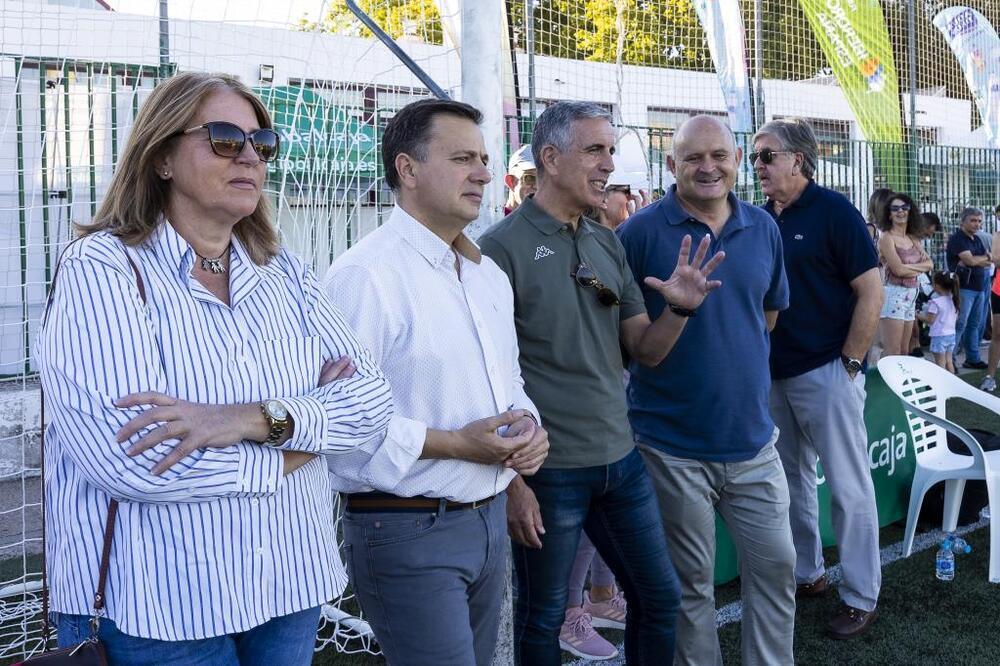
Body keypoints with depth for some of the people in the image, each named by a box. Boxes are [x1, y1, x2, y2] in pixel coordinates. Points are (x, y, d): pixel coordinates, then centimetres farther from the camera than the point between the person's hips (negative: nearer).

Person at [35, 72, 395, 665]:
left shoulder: (285, 274, 6)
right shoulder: (103, 268, -11)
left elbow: (373, 399, -4)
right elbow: (128, 459, -24)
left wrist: (258, 418, -23)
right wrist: (311, 424, -12)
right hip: (155, 612, -5)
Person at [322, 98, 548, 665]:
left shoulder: (490, 275, 13)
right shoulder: (365, 274, -17)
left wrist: (529, 426, 1)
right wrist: (455, 444, -23)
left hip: (490, 517, 8)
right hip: (408, 530, -8)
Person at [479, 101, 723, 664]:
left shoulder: (608, 243, 8)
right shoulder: (504, 247, -11)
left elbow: (645, 350, 9)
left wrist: (680, 308, -11)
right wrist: (511, 481, -15)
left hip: (622, 460, 6)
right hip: (549, 471, -6)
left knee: (661, 598, 16)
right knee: (543, 618, 11)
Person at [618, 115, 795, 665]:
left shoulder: (762, 228, 5)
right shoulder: (640, 232, -10)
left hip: (752, 437, 4)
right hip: (672, 444, -4)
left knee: (775, 566, 12)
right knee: (690, 581, 10)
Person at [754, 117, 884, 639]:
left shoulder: (833, 210, -10)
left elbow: (871, 292, -12)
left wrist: (849, 364, -12)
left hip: (826, 371, -6)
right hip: (774, 374, 7)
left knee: (848, 487, 3)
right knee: (791, 480, 16)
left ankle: (861, 598, 14)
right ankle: (806, 575, 32)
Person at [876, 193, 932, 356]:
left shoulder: (913, 239, 15)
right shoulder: (886, 237, -8)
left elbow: (929, 264, 7)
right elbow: (898, 269, -16)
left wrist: (909, 267, -8)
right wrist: (920, 266, -1)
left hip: (911, 296, 8)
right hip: (893, 294, -8)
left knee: (904, 352, 10)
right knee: (892, 354, -10)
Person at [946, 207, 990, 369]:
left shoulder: (977, 240, 17)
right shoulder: (957, 239, -8)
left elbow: (989, 261, 9)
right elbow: (970, 260, -19)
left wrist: (976, 260, -10)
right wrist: (985, 257, 0)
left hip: (978, 288, 8)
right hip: (964, 287, -8)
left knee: (974, 325, 12)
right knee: (959, 325, -10)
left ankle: (973, 359, 20)